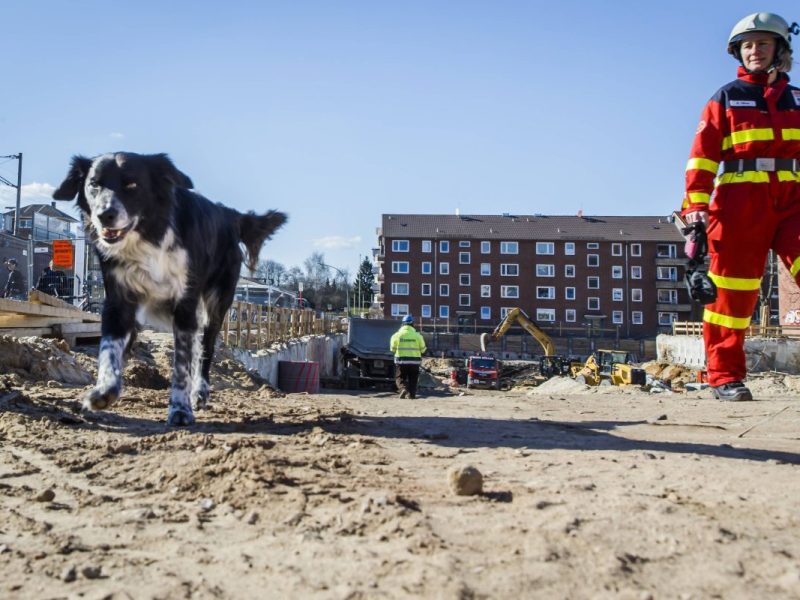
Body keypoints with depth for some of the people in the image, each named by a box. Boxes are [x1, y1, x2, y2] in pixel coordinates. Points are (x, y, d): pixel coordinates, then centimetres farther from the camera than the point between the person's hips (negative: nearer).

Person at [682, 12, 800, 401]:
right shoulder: (725, 99, 9)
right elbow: (703, 154, 1)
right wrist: (696, 204, -11)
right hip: (741, 200, -3)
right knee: (732, 289, -3)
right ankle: (725, 375, 3)